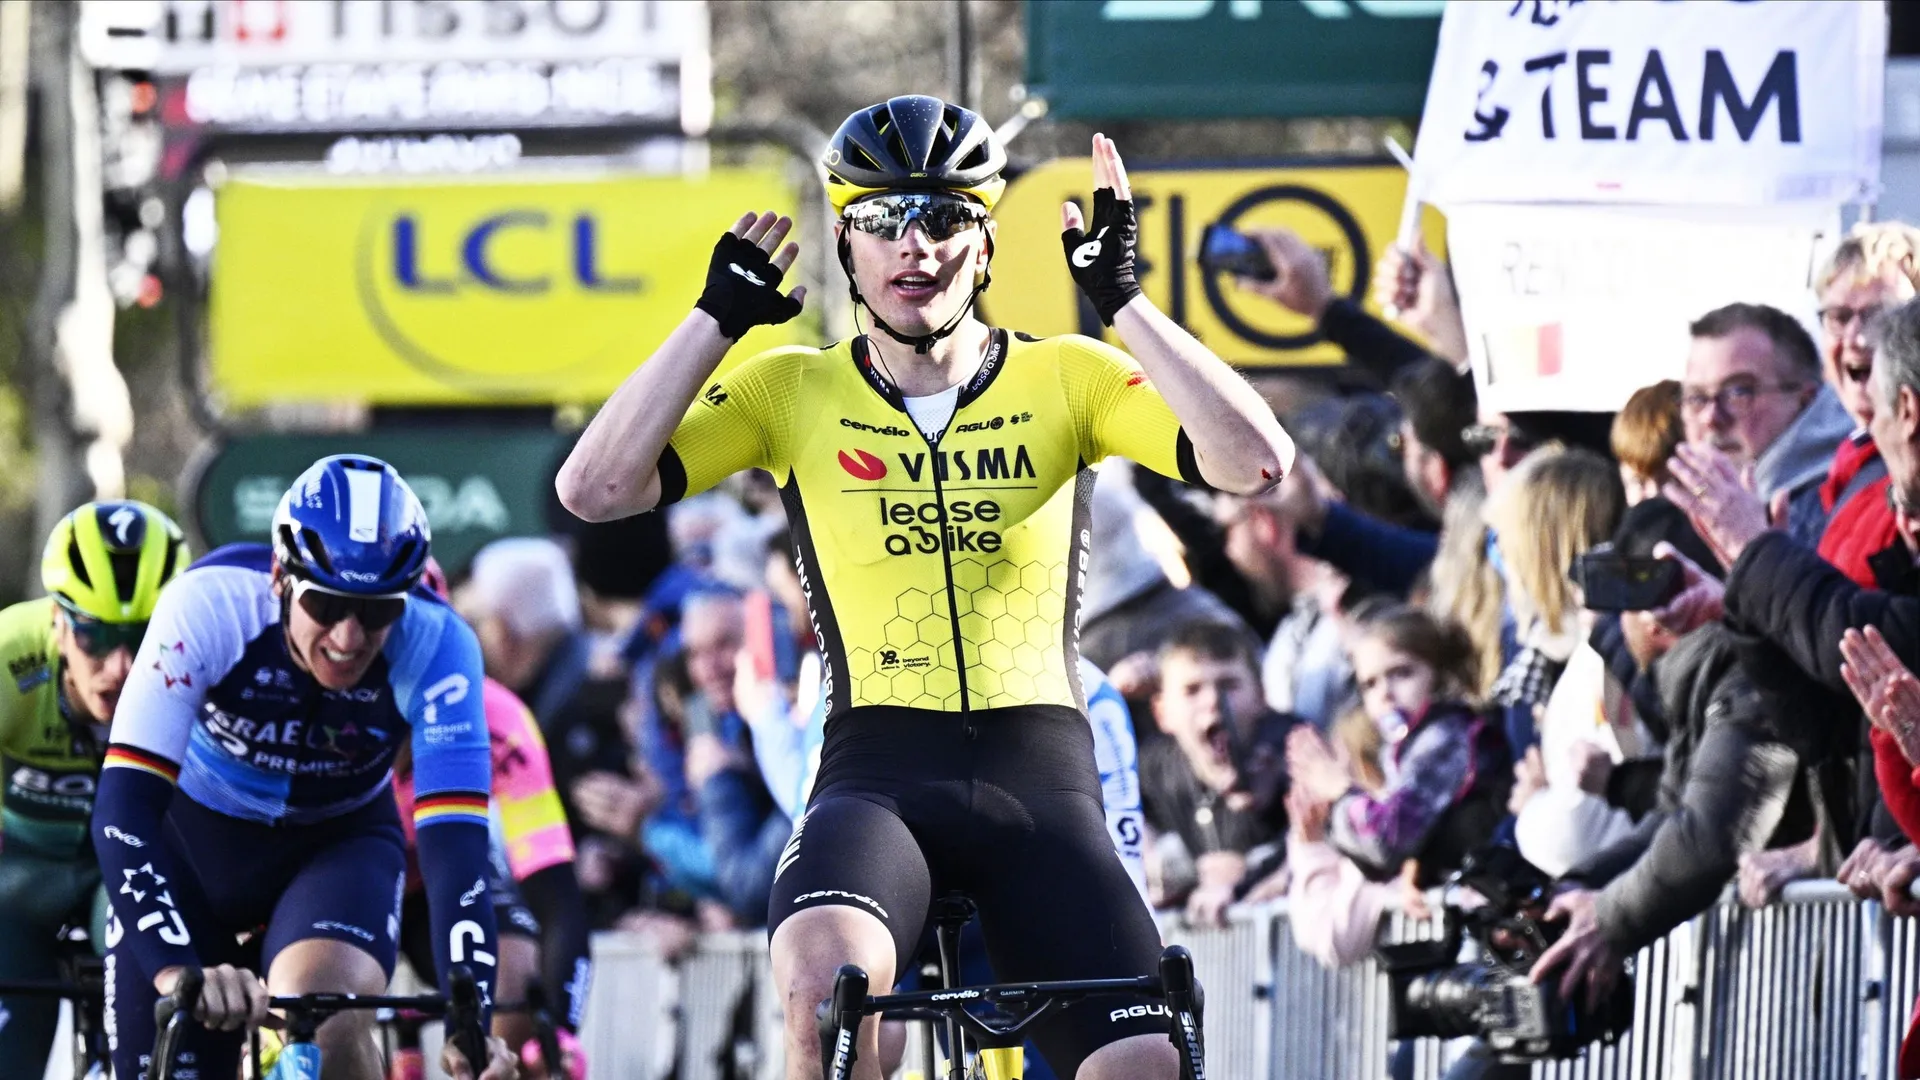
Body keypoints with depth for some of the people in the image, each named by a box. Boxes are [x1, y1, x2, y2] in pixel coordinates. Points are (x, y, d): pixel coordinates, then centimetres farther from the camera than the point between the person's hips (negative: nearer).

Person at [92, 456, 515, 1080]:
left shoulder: (435, 644, -29)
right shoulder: (207, 605, -32)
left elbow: (455, 842, -35)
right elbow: (124, 808, -38)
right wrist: (177, 974, -52)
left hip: (339, 844, 0)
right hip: (193, 840, 0)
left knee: (330, 1030, -31)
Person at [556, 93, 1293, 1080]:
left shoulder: (1065, 379, 6)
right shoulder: (794, 392, 6)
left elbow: (1256, 462, -9)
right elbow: (595, 488, -5)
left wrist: (1120, 300, -12)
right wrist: (718, 315, -5)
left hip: (1040, 784, 2)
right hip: (876, 779, -1)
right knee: (822, 981, -36)